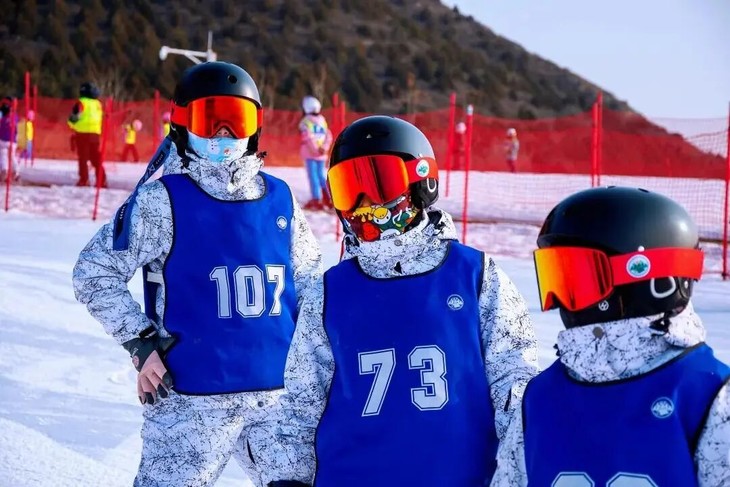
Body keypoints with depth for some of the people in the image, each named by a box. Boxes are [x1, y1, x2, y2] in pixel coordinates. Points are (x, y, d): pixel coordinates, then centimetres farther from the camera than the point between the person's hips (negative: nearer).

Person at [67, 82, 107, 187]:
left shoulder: (81, 103, -6)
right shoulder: (98, 104, 12)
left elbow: (74, 117, -11)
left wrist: (72, 123, 10)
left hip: (82, 132, -5)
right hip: (96, 133, 5)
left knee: (83, 158, 0)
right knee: (96, 159, 10)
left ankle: (84, 180, -7)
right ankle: (102, 181, 4)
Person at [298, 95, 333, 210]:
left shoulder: (305, 121, -9)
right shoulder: (322, 120, 10)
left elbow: (308, 138, -18)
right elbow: (328, 136, 5)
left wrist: (315, 150, -14)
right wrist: (324, 148, -3)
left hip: (310, 153, -5)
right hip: (322, 154, 5)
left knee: (313, 176, -3)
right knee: (321, 175, 15)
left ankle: (316, 200, -8)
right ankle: (327, 198, 11)